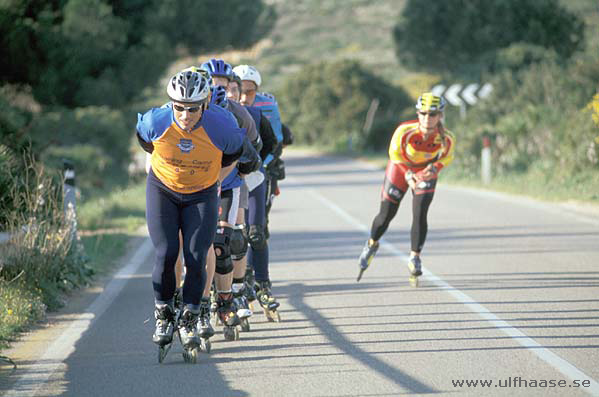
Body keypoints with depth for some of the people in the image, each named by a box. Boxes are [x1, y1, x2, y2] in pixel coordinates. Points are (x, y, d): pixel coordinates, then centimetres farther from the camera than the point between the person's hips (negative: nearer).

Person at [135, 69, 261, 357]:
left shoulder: (221, 126, -27)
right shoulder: (155, 122, -25)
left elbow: (238, 152, -4)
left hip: (202, 195, 0)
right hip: (162, 190, 0)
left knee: (196, 259, -10)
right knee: (166, 255, -12)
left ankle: (189, 320, 7)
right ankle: (163, 315, 8)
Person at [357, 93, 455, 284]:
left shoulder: (446, 138, -30)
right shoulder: (405, 131, -35)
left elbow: (447, 156, -8)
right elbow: (394, 152, -17)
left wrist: (435, 168, -28)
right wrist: (407, 174, -29)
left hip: (426, 172, 1)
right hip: (400, 168, 0)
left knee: (420, 216, -14)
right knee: (386, 214, 6)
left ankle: (415, 258, 4)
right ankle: (371, 244, 36)